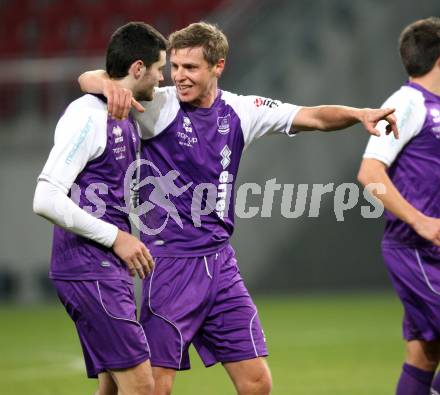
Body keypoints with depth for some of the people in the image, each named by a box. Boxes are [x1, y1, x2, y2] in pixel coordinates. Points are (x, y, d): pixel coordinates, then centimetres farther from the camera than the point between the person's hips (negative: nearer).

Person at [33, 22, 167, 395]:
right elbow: (46, 200, -20)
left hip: (111, 269, 10)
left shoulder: (127, 118, 15)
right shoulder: (87, 116, -14)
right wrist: (115, 237, -17)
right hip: (88, 270, -10)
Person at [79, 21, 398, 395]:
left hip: (221, 262, 5)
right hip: (171, 262, -5)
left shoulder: (240, 111, 6)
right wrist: (111, 85, -37)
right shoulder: (159, 106, -7)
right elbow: (88, 79, -14)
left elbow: (312, 116, 9)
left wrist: (358, 114, -9)